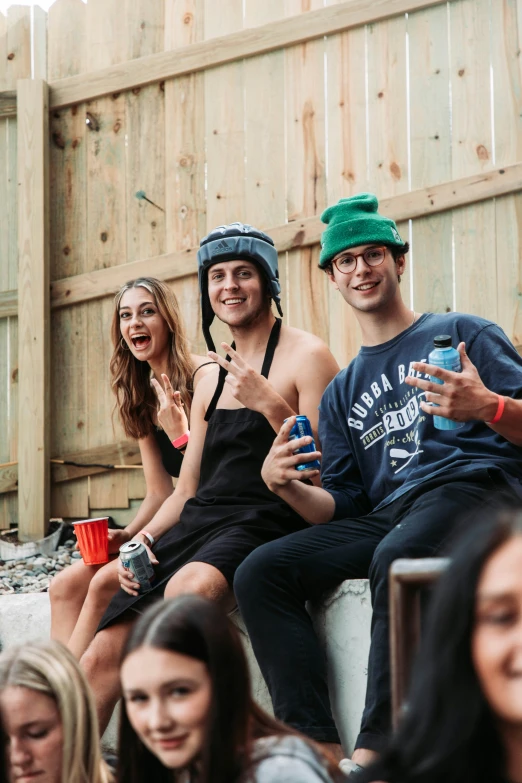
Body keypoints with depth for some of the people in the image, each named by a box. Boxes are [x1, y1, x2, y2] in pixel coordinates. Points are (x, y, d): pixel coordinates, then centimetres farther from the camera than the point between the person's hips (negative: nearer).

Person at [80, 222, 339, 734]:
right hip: (198, 524, 7)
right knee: (102, 656, -11)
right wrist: (143, 539, 5)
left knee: (189, 587, -39)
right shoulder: (210, 379, 23)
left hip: (265, 523, -6)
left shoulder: (305, 356, 1)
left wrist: (272, 406, -18)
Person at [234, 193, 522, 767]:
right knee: (259, 573, -17)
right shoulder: (342, 393, 27)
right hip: (385, 517, 6)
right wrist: (284, 486, -4)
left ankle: (373, 752, -39)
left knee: (397, 557, -40)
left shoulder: (460, 333, 13)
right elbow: (342, 505, 17)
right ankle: (314, 746, -27)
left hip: (475, 488, -6)